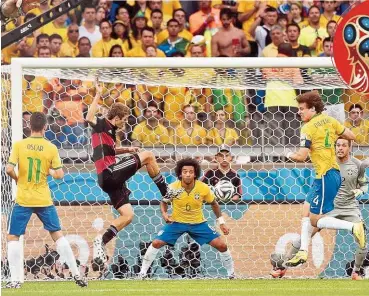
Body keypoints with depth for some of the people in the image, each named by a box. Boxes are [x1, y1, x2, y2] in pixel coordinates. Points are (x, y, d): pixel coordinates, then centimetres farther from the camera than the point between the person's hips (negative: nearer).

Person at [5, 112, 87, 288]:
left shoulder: (19, 145, -7)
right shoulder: (51, 148, -4)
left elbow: (9, 169, -13)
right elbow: (59, 175, -6)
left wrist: (17, 179, 7)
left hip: (23, 200, -1)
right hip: (44, 200, 1)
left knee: (13, 237, 8)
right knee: (57, 235, 12)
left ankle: (15, 280, -2)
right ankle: (76, 274, 11)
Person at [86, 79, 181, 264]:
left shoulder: (109, 130, 22)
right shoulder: (101, 125, -6)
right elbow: (89, 118, -30)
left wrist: (125, 150, 24)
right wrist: (98, 95, -29)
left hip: (110, 179, 10)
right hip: (109, 173, -10)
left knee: (127, 215, 6)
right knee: (148, 156, -7)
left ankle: (102, 242, 0)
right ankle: (166, 192, 0)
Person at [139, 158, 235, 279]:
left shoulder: (204, 188, -18)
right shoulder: (173, 188, -19)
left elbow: (213, 204, 1)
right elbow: (164, 202, 1)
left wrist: (221, 222, 2)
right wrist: (164, 213, -20)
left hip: (198, 223, 0)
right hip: (176, 222, 0)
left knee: (221, 245, -9)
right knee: (156, 243, -14)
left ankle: (231, 273, 12)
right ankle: (142, 272, 2)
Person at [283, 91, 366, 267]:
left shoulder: (308, 128, -14)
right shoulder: (329, 120, 8)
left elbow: (302, 156, -18)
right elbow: (351, 136, 13)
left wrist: (289, 155, 2)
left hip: (325, 177, -9)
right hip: (333, 172, 9)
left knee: (316, 220, -5)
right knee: (307, 211, 15)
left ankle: (354, 227, -15)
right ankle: (303, 252, 14)